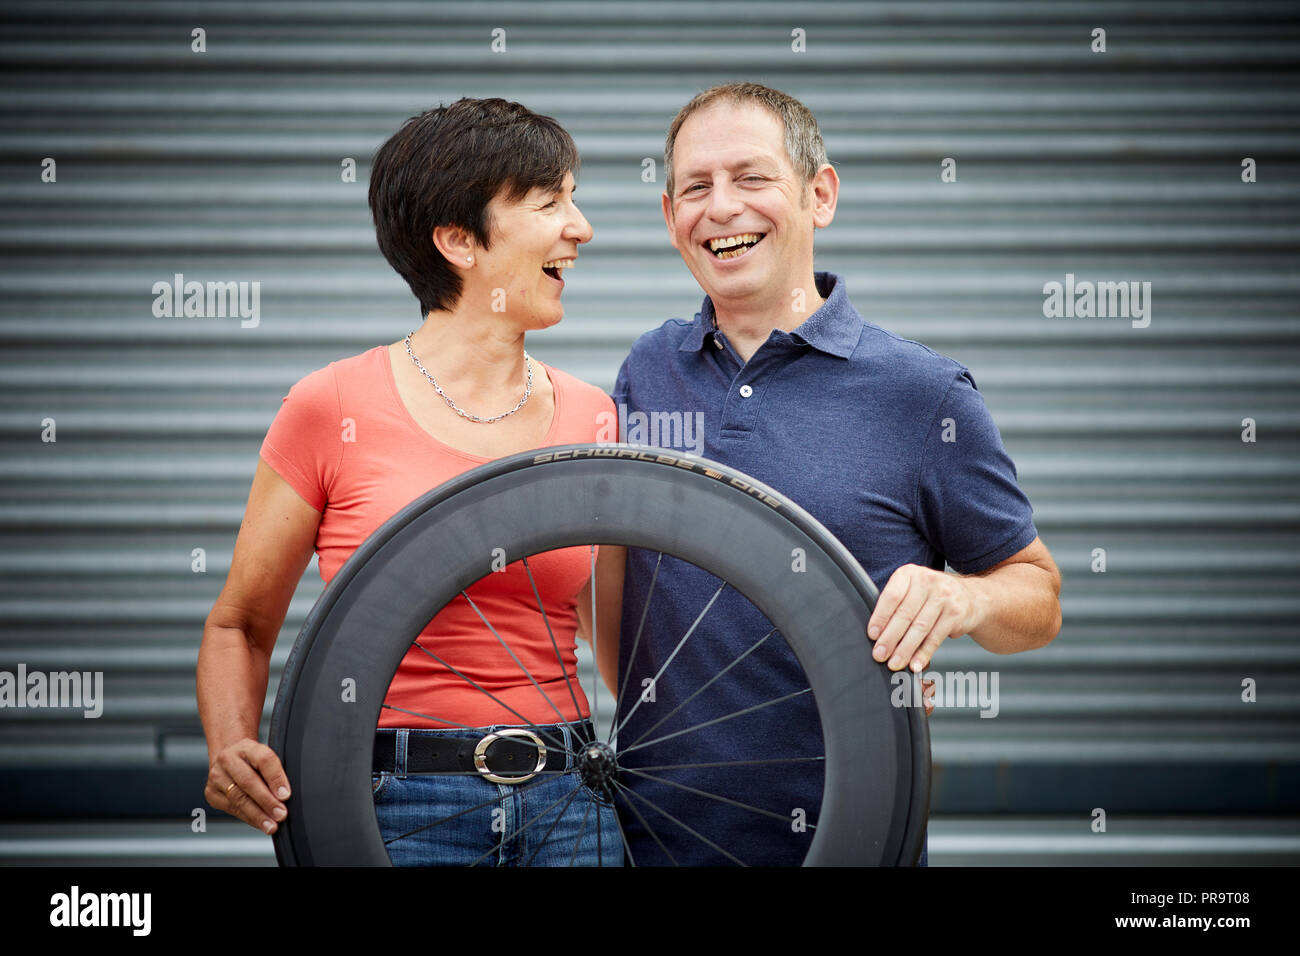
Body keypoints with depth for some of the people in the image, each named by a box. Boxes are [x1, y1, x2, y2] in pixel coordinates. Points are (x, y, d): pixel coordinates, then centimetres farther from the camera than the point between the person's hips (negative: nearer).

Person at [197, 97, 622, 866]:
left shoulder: (589, 415, 6)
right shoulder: (334, 407, -4)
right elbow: (239, 627, 2)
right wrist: (234, 752, -14)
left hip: (566, 803, 3)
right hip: (394, 807, -3)